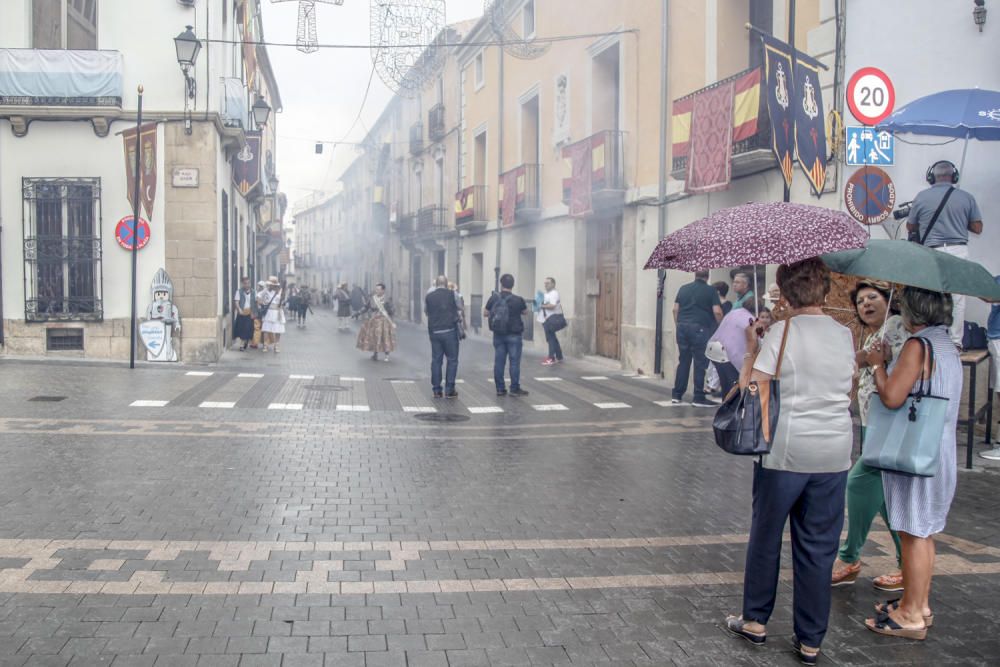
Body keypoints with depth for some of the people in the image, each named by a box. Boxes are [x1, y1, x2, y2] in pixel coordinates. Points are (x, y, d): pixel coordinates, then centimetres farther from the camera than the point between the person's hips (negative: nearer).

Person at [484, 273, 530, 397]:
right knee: (514, 362, 3)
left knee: (499, 362, 8)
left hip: (498, 335, 3)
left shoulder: (493, 298, -4)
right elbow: (525, 311, 7)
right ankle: (514, 389, 6)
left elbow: (485, 313, 7)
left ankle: (500, 389, 12)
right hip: (514, 335, -3)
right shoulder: (518, 300, -12)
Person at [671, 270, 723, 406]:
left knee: (683, 361, 13)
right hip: (700, 328, -5)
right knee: (700, 363, 1)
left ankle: (677, 395, 13)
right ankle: (699, 397, 2)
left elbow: (675, 309, 11)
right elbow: (717, 312, -9)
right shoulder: (710, 291, -1)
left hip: (682, 327, 5)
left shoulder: (683, 289, 12)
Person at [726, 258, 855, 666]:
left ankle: (755, 620, 26)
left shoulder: (782, 332, -11)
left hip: (785, 452, -3)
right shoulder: (845, 335, 3)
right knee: (818, 547, 10)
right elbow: (848, 396, 14)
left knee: (766, 534, 14)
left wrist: (751, 349, 1)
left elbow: (751, 389, -12)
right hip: (834, 455, 4)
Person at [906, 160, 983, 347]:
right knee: (958, 298, 6)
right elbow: (977, 228, 5)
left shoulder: (921, 197, -1)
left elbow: (910, 227, 8)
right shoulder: (966, 198, 0)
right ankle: (955, 341, 9)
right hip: (959, 251, 1)